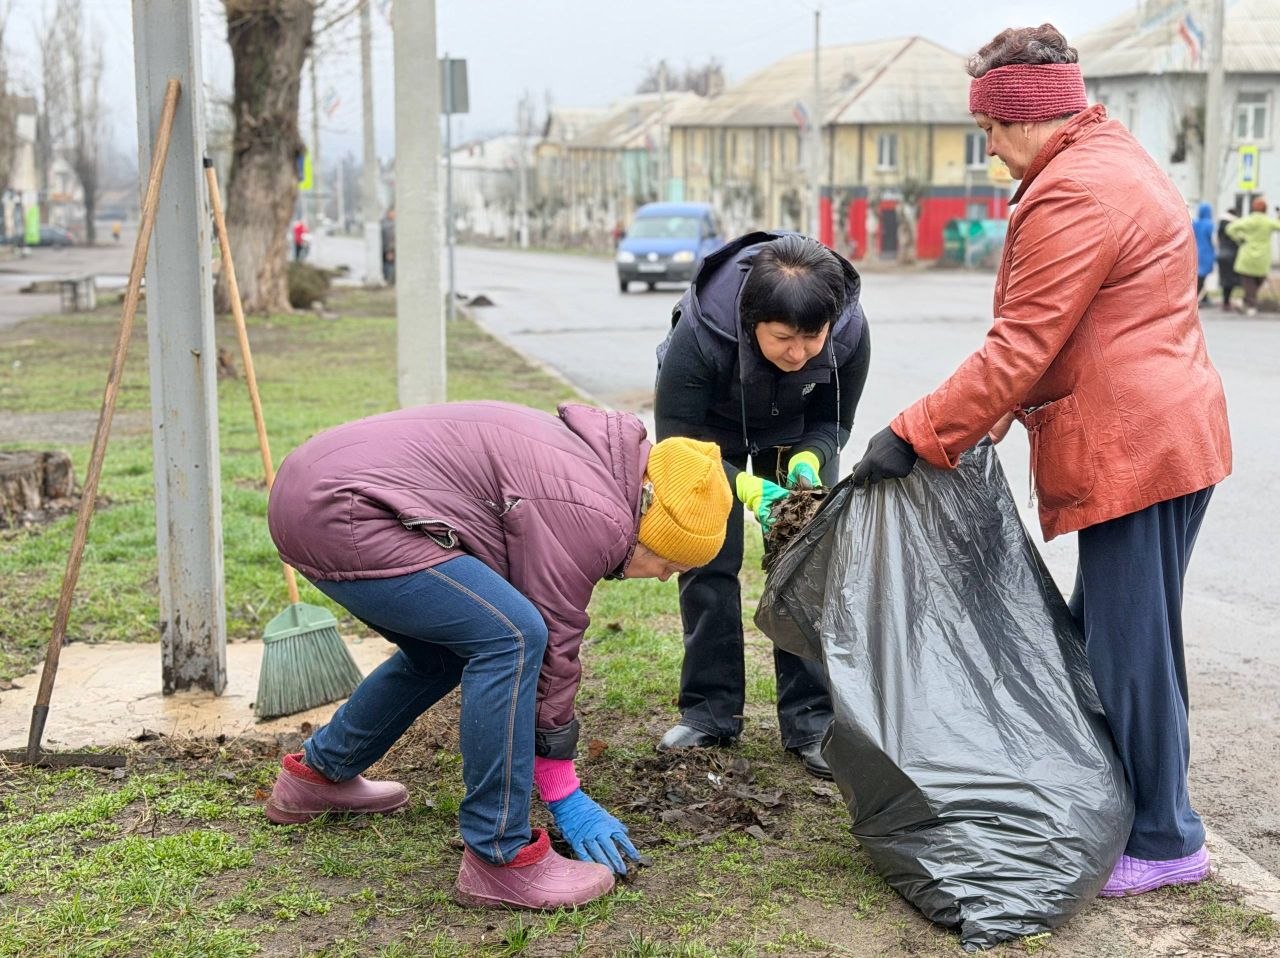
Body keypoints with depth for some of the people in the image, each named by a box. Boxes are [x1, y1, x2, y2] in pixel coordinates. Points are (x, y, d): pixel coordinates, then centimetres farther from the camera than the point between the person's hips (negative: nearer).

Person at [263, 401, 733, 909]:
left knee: (448, 648, 24)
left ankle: (318, 773, 40)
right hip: (342, 515, -11)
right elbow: (553, 650, -8)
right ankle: (499, 857, -9)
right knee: (510, 638, -17)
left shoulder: (589, 458, 16)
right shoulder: (592, 514, -14)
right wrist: (565, 797, 2)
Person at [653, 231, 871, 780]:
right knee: (708, 560, -5)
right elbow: (678, 438, -28)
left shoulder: (850, 331, -34)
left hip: (795, 432, 1)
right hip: (711, 426, -1)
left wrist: (809, 461, -35)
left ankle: (811, 720, 0)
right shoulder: (700, 333, -41)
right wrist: (747, 487, -41)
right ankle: (710, 713, 8)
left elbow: (832, 421, -14)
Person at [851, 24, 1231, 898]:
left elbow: (1021, 347, -21)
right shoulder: (1113, 162, 18)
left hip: (1135, 448, -11)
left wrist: (915, 437, -17)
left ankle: (1164, 842, 9)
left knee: (1131, 646, -2)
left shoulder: (1072, 195, -17)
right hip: (1161, 439, 11)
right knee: (1103, 633, 17)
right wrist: (1006, 411, 16)